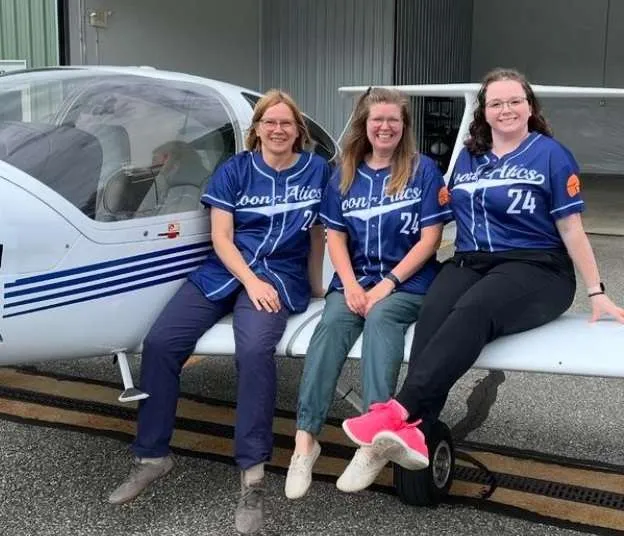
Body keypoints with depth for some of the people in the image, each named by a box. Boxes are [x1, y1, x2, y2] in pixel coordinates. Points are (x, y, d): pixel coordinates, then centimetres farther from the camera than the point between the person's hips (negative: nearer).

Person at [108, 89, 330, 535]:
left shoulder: (317, 170, 6)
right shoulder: (235, 169, 7)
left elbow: (319, 233, 14)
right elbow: (220, 236, 0)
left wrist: (315, 284, 10)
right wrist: (250, 280, -13)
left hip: (280, 276, -2)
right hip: (224, 271, 3)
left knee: (254, 350, -34)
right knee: (160, 342, -16)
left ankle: (253, 475, -27)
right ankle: (152, 456, 0)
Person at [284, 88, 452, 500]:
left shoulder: (423, 170, 1)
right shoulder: (346, 176, 11)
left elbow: (430, 238, -5)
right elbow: (336, 236, 8)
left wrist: (388, 282, -14)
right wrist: (351, 285, -9)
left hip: (408, 281, -2)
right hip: (355, 280, 3)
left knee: (380, 316, -34)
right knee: (331, 323, -27)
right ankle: (305, 439, -30)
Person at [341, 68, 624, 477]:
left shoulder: (551, 155, 4)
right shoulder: (467, 158, 18)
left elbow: (571, 229, 2)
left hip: (535, 268, -4)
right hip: (469, 263, 4)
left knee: (473, 310, -37)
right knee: (432, 316, -31)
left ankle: (401, 411, -49)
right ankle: (415, 433, -46)